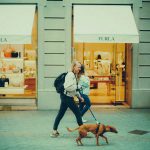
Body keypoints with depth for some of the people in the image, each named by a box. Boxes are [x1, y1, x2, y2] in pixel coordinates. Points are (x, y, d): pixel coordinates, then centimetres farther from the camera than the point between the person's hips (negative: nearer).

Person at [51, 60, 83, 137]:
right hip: (67, 97, -10)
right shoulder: (70, 75, -17)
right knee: (77, 113, 0)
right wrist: (77, 86, -17)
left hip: (65, 96, 10)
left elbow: (74, 88, 20)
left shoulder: (75, 75, 14)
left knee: (60, 114, 11)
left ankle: (54, 131, 16)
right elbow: (67, 87, -27)